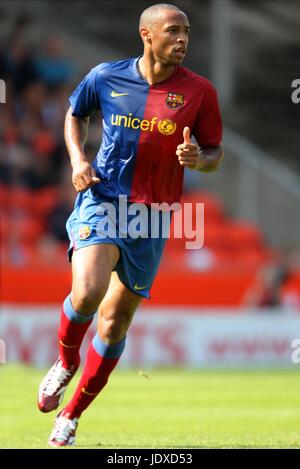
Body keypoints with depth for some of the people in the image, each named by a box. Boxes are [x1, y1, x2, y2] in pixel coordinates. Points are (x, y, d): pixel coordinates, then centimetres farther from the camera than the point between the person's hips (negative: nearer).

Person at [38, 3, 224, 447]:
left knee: (115, 321, 5)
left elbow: (215, 153, 6)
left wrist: (198, 158, -17)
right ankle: (66, 362, 6)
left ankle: (71, 415, 21)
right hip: (101, 199, -1)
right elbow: (75, 114, 19)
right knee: (88, 292, -26)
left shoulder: (199, 91, -2)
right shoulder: (106, 77, 0)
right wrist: (78, 159, 2)